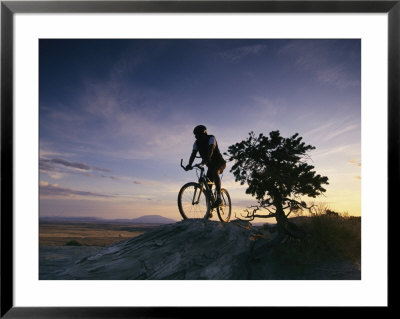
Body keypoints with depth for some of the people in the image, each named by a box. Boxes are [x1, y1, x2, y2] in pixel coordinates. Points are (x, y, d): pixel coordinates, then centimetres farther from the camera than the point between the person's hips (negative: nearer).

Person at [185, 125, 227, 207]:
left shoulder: (211, 138, -18)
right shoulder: (197, 143, -3)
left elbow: (211, 148, -38)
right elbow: (193, 154, -17)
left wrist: (207, 159, -56)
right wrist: (189, 164, -35)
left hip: (219, 163, -6)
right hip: (210, 165, 6)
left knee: (214, 172, -35)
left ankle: (219, 198, -38)